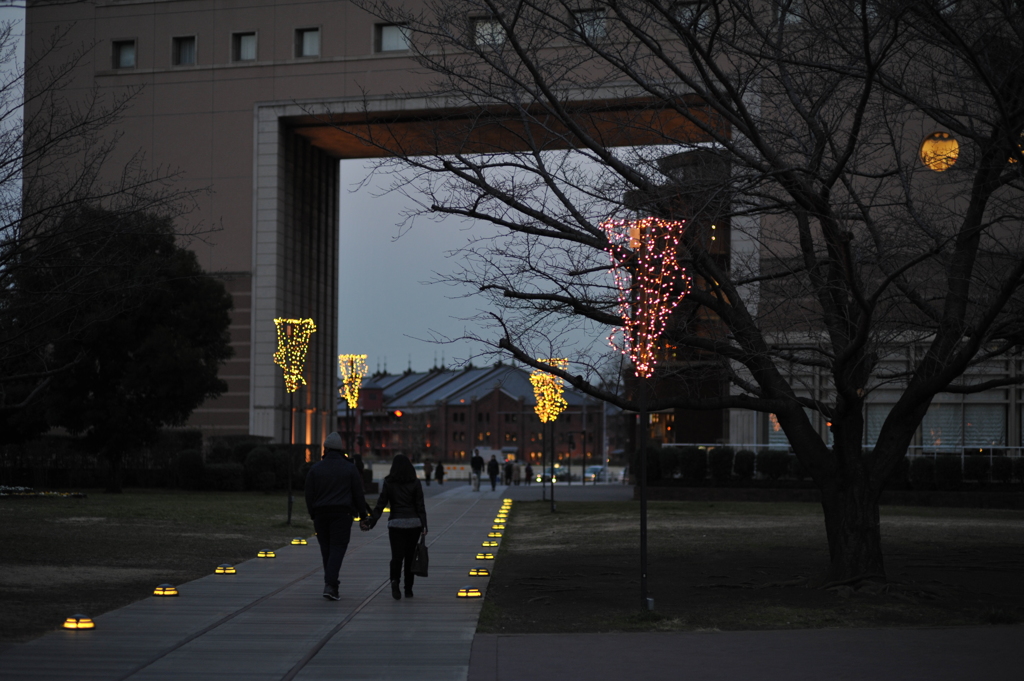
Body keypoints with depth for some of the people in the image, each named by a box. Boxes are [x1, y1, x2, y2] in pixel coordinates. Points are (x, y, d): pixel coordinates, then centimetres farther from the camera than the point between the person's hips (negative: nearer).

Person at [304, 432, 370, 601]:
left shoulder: (315, 468, 1)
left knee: (326, 549, 13)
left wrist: (313, 515, 13)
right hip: (342, 514, -2)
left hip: (321, 514, 2)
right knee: (338, 549, -4)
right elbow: (358, 494, 1)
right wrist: (362, 515, 10)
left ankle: (331, 583, 19)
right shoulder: (350, 468, -1)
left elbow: (309, 495, 2)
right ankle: (330, 585, -18)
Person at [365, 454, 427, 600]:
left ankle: (395, 580, -26)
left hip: (396, 523, -1)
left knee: (397, 556, 0)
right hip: (414, 523, 1)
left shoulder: (389, 483, -1)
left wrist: (371, 521, -2)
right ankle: (408, 589, 13)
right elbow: (420, 506, -2)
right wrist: (424, 525, -1)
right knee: (410, 556, 11)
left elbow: (381, 505, -4)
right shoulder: (415, 483, 1)